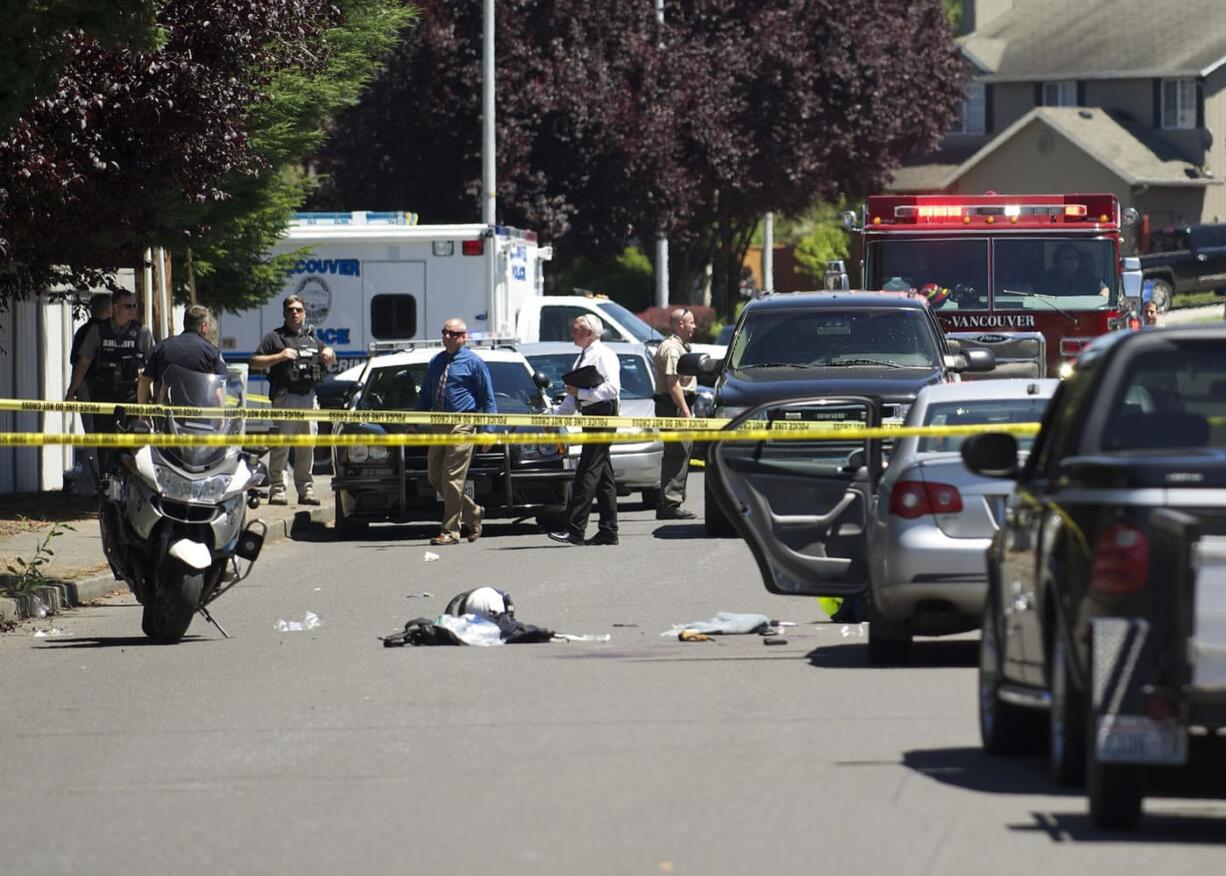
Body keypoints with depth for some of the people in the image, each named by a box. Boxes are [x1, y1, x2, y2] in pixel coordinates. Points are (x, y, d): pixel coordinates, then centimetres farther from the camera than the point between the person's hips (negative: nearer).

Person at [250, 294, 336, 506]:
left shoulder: (310, 337, 21)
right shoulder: (275, 337, 4)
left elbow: (329, 360, 36)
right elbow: (255, 362, -4)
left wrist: (328, 353, 12)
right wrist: (280, 357, -15)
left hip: (309, 397, 6)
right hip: (286, 397, -6)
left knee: (307, 448, 7)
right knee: (281, 446, -8)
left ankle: (305, 489, 13)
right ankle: (277, 490, -7)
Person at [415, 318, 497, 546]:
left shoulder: (473, 363, -2)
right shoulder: (435, 363, 16)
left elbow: (488, 398, 0)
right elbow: (425, 396, 23)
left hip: (462, 426, -7)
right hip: (438, 425, 7)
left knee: (453, 479, -9)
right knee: (435, 477, 7)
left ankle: (450, 531, -6)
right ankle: (472, 513, 24)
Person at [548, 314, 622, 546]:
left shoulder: (603, 355, -10)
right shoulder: (582, 358, 19)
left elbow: (612, 388, -21)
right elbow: (573, 398, 24)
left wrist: (581, 392, -20)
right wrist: (554, 415, 14)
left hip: (603, 415, -10)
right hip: (591, 416, 10)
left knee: (588, 472, -13)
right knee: (602, 475, 10)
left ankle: (575, 530, -16)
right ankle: (608, 531, 12)